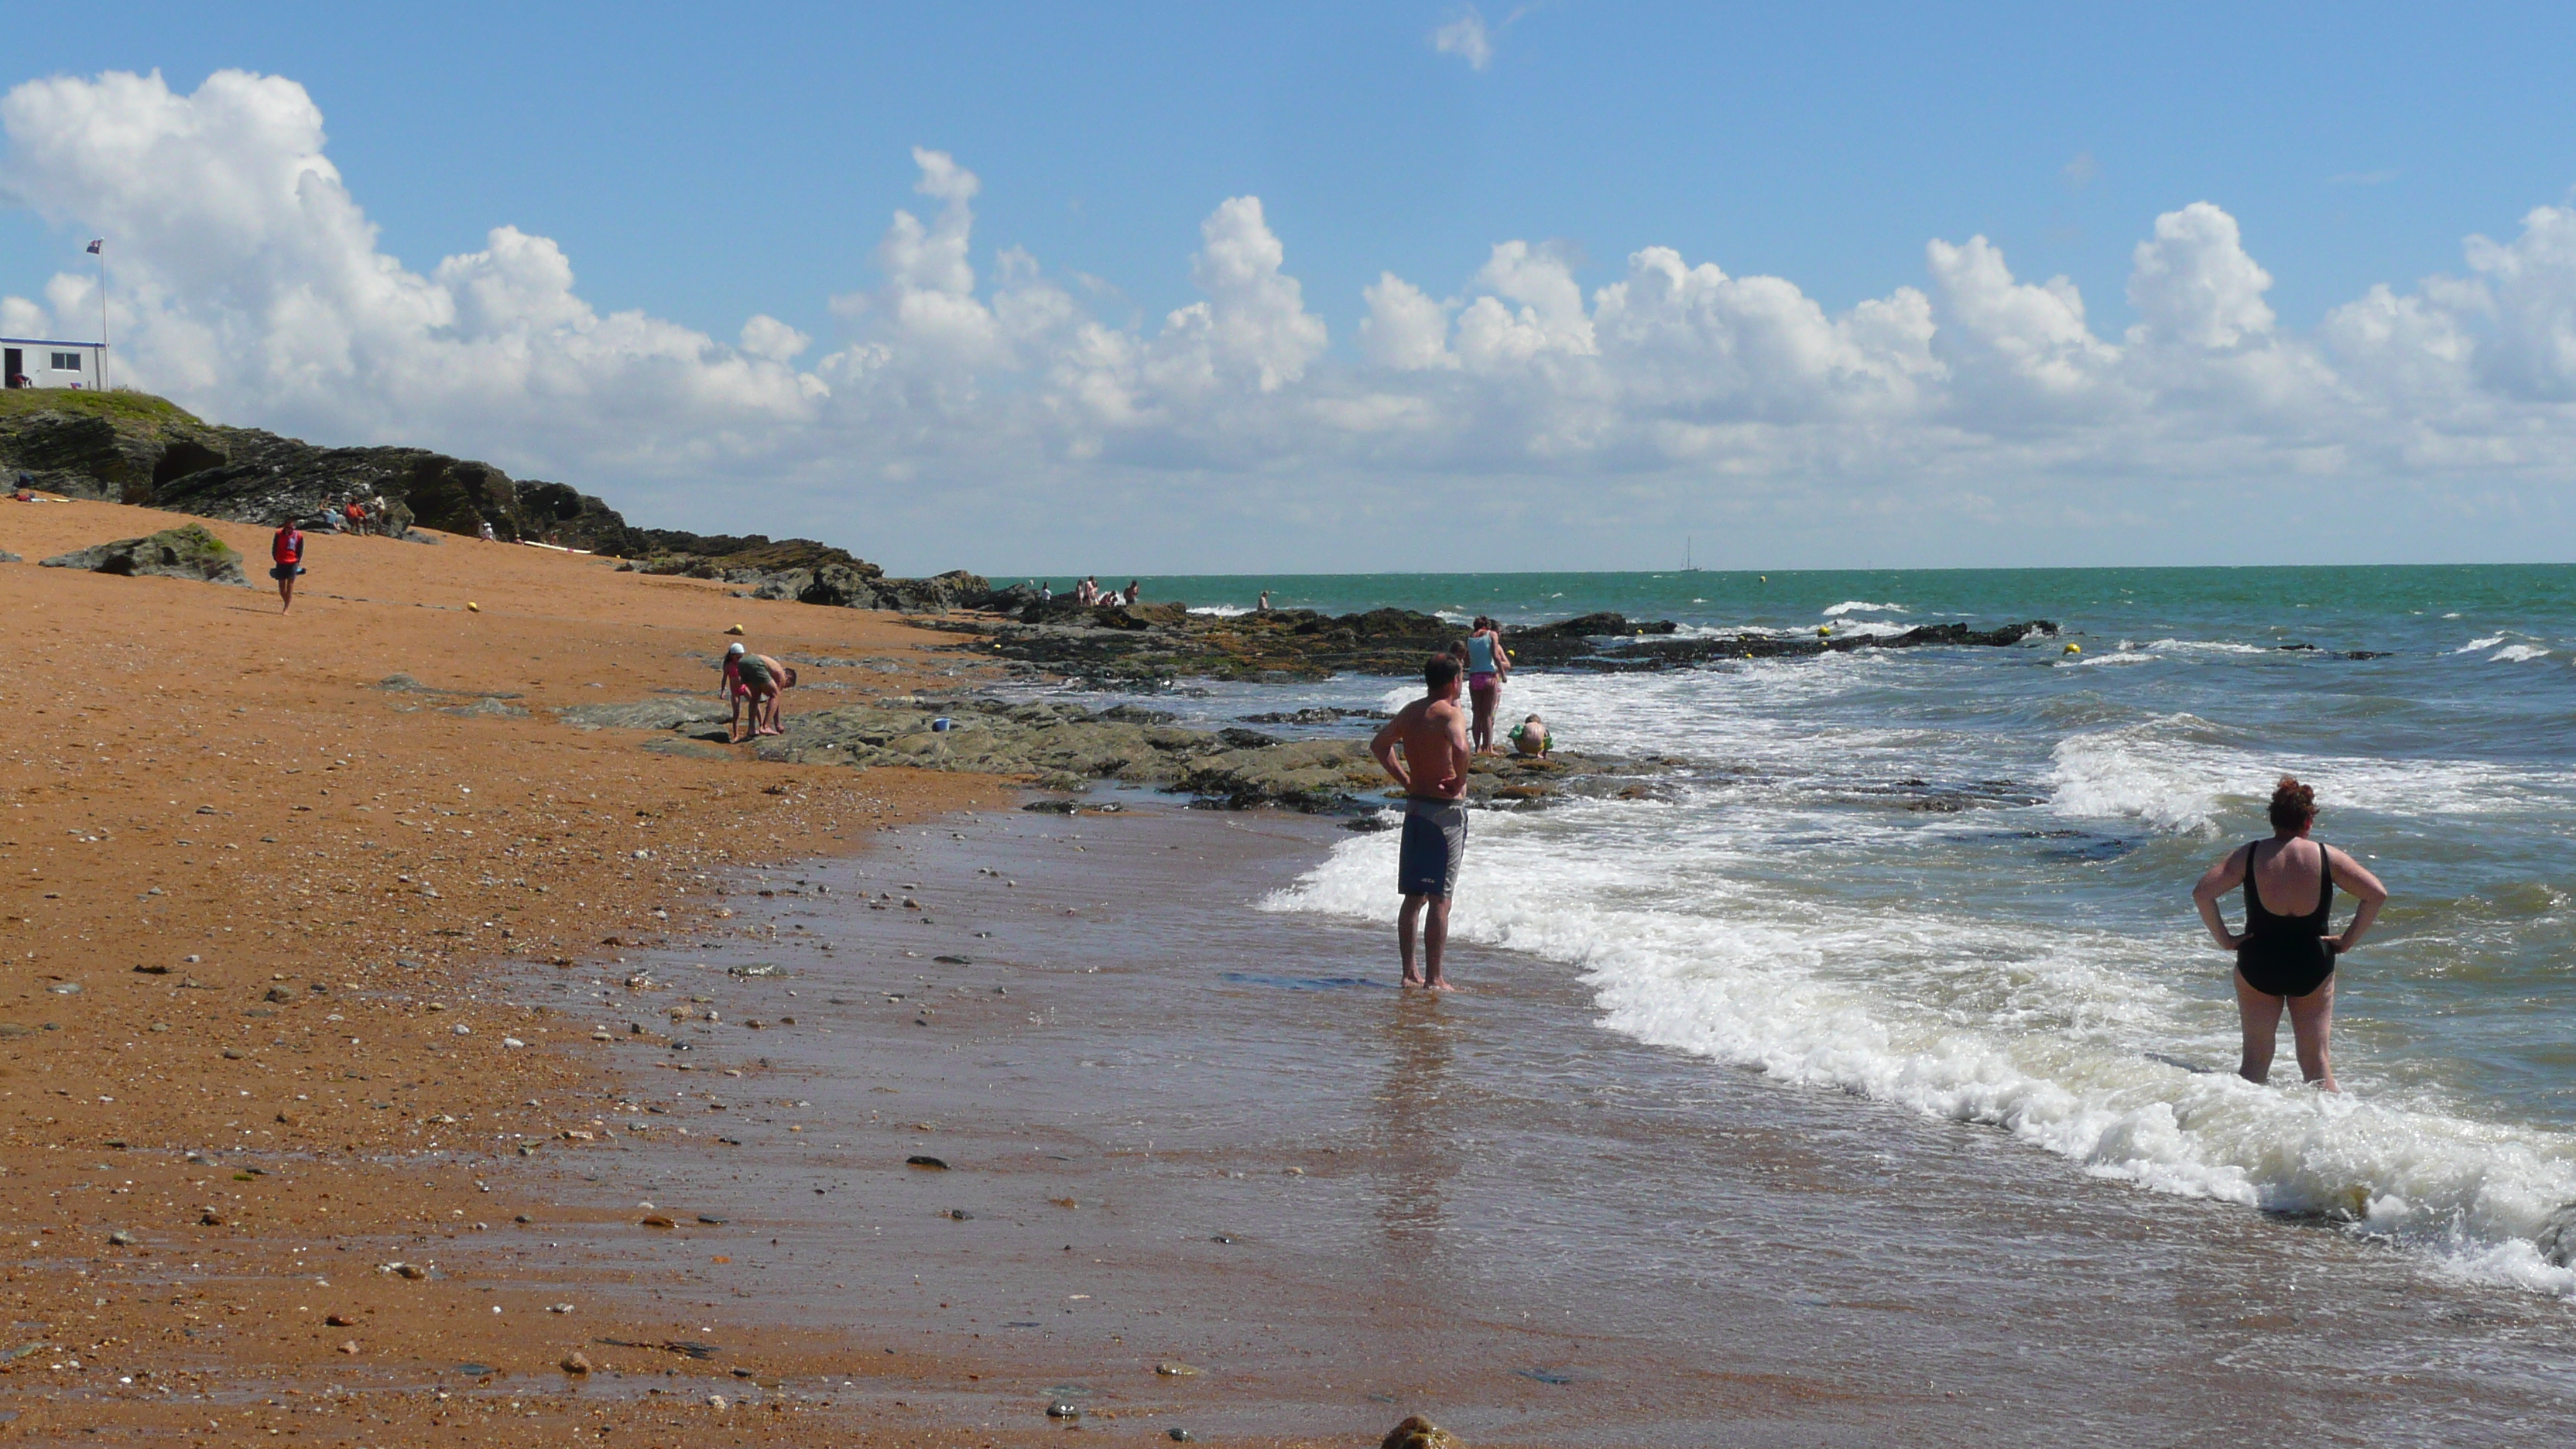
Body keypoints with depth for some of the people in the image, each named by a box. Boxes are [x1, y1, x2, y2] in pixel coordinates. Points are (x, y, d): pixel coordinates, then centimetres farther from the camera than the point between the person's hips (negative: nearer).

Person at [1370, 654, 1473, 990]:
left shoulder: (1409, 712, 9)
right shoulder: (1449, 713, -14)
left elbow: (1379, 744, 20)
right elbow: (1460, 747, -33)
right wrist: (1460, 782, -17)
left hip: (1415, 807, 7)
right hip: (1446, 811, -7)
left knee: (1414, 897, 13)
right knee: (1439, 899, -4)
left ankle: (1410, 973, 17)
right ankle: (1434, 978, -3)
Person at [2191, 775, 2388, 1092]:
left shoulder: (2249, 855, -5)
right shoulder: (2326, 857, -5)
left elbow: (2202, 893, -12)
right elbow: (2377, 894, -7)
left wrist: (2224, 939, -5)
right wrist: (2347, 942, -2)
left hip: (2257, 967, 0)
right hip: (2313, 968, 0)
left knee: (2255, 1061, 8)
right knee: (2317, 1060, 9)